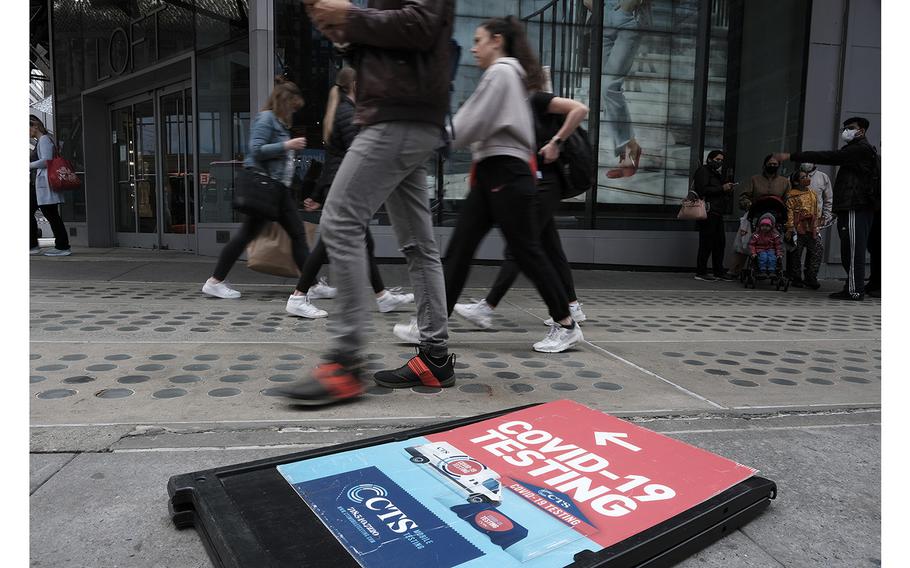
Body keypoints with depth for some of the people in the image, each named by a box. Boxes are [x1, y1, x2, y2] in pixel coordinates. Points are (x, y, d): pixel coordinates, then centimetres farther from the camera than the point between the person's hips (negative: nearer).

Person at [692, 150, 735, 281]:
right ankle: (700, 273, -4)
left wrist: (727, 189, 8)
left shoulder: (716, 173, 26)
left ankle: (719, 272, 15)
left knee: (720, 243, 8)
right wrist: (722, 188, -14)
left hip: (717, 213, 9)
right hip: (708, 212, -9)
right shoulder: (703, 171, -2)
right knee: (706, 243, -9)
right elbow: (703, 190, -16)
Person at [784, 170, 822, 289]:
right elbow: (790, 212, -8)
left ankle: (810, 278, 5)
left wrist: (817, 224, 20)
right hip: (798, 228, -5)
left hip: (812, 228, 5)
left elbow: (817, 210, 23)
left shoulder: (812, 193, 16)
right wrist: (790, 228, -13)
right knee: (796, 254, 2)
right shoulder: (792, 195, -3)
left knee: (816, 252, -3)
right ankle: (796, 278, 13)